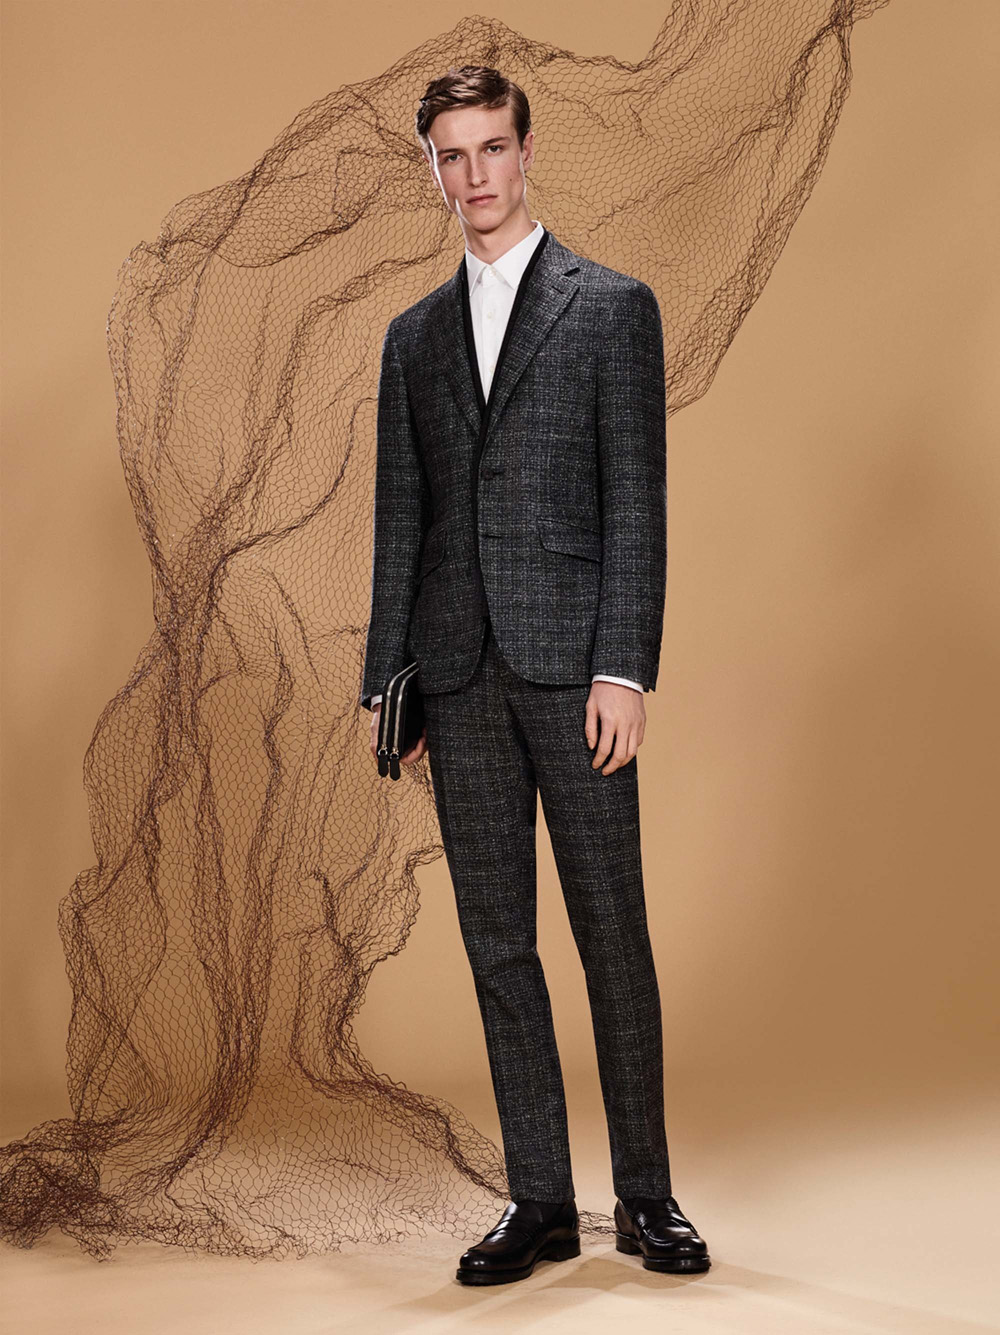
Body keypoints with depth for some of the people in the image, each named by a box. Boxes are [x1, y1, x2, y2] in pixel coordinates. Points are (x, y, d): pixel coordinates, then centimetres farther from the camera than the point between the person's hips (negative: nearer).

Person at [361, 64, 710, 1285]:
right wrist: (389, 680, 8)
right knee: (496, 942, 6)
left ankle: (644, 1195, 12)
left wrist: (626, 669, -12)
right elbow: (400, 517, 15)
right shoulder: (414, 335, 17)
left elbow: (636, 500, -4)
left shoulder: (613, 306, 4)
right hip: (460, 676, 4)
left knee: (612, 930, 1)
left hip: (570, 662, -4)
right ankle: (539, 1200, 14)